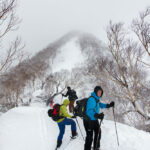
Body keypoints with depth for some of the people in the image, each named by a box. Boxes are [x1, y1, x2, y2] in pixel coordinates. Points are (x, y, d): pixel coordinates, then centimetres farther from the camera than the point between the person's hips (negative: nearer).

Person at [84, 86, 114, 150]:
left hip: (95, 120, 10)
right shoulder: (91, 99, -26)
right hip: (89, 120, -10)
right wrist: (97, 115, -51)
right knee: (89, 136, -7)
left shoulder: (96, 99, 4)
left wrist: (109, 105, 14)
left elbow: (100, 104, 26)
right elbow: (89, 111, -36)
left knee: (98, 132, 23)